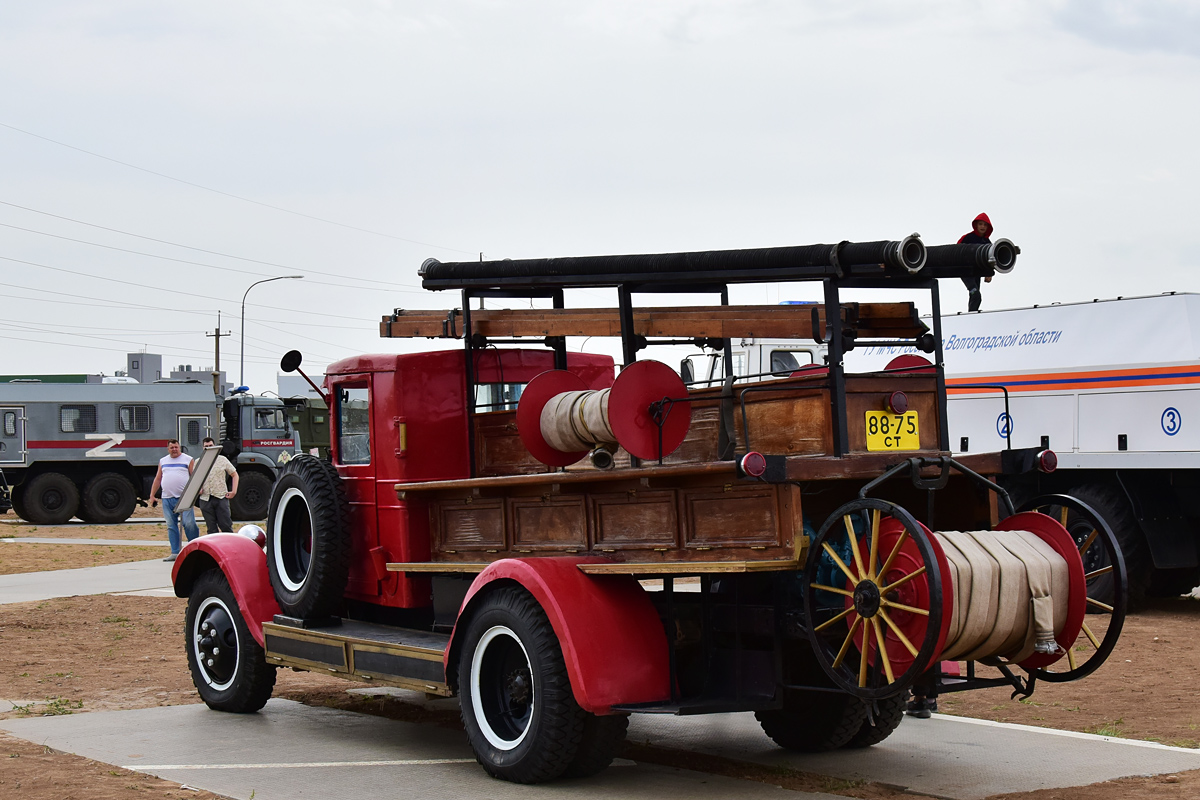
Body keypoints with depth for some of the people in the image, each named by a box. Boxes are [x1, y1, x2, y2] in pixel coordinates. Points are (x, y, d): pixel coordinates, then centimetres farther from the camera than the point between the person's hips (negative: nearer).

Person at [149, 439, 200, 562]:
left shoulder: (188, 459, 6)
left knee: (189, 523, -11)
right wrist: (152, 496, 16)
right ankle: (175, 552, 7)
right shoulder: (163, 461, 18)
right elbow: (157, 479, 21)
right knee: (171, 526, 4)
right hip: (167, 499, 4)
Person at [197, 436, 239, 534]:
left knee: (226, 526, -4)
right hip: (205, 499, 1)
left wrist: (234, 491, 1)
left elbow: (234, 475, 11)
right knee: (211, 529, 3)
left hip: (221, 497, -1)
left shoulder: (222, 460, 7)